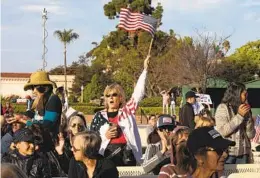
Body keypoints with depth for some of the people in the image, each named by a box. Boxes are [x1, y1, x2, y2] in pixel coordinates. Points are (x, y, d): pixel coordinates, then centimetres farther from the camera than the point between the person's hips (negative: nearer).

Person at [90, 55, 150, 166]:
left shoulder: (127, 111, 8)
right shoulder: (99, 116, 9)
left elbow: (139, 92, 2)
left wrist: (145, 69, -2)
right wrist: (105, 136, -8)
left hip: (127, 156, 0)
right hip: (107, 156, 0)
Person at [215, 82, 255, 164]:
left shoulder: (244, 110, 10)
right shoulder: (223, 107, -2)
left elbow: (251, 135, 6)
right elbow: (222, 131, -13)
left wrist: (247, 116, -5)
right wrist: (239, 116, -13)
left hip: (243, 153, 4)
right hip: (227, 153, -4)